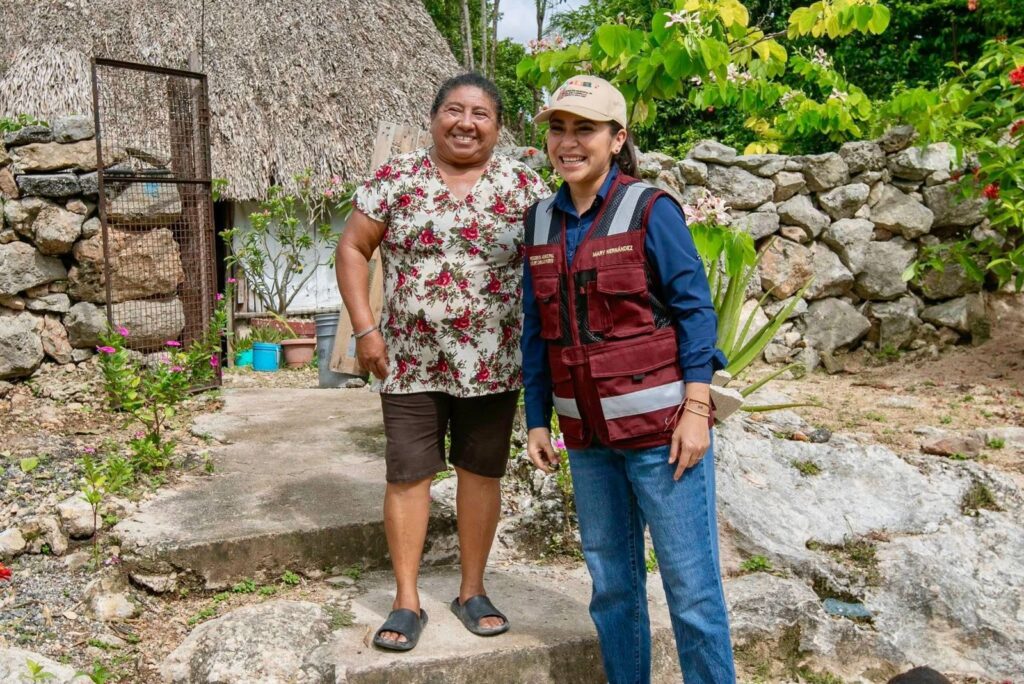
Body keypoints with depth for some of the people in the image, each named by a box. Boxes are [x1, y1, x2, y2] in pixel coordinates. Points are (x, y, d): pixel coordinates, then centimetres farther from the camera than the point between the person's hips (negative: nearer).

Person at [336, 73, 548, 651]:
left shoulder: (523, 185, 1)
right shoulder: (395, 180, 1)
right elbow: (352, 249, 3)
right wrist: (365, 329, -4)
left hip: (492, 362, 1)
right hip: (410, 361, 0)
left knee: (482, 473, 10)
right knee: (408, 475, 3)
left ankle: (473, 591, 27)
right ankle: (407, 600, 18)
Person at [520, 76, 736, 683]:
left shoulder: (650, 210, -7)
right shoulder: (541, 221, 8)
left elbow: (695, 310, -8)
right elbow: (536, 332, 12)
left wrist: (696, 410, -15)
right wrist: (537, 420, 10)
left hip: (660, 426, -5)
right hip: (588, 435, 5)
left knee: (691, 583, 1)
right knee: (610, 580, 16)